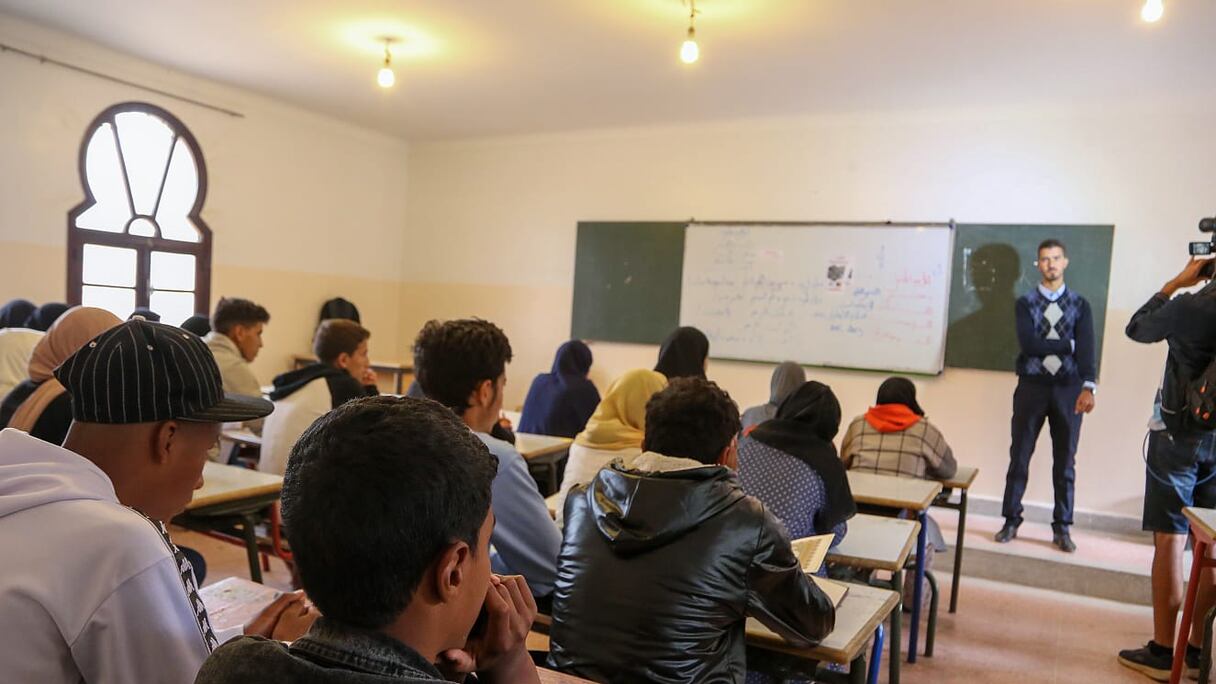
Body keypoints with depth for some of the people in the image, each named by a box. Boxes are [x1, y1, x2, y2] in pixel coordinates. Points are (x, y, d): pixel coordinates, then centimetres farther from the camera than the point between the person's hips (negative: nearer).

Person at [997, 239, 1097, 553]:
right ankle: (1011, 521, 16)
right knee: (1020, 457, 5)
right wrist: (1067, 344, -9)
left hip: (1068, 388, 1)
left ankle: (1062, 529, 16)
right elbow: (1028, 344, -11)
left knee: (1065, 461, 6)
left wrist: (1088, 387, -23)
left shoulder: (1080, 305, 5)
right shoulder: (1026, 303, 4)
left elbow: (1086, 348, -9)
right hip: (1032, 386, 0)